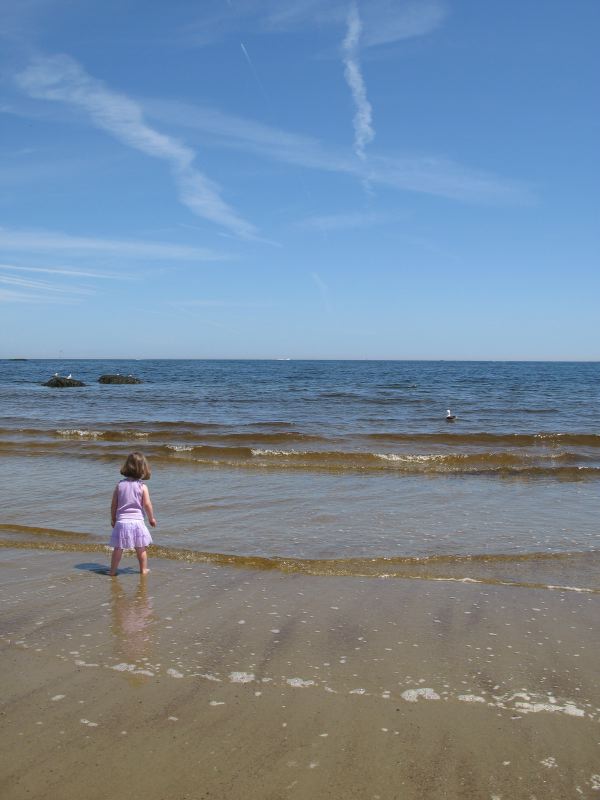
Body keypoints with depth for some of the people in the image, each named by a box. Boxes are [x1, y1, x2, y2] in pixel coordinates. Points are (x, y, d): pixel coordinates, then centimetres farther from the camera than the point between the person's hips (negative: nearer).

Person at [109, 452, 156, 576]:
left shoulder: (119, 485, 1)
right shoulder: (142, 487, -6)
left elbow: (113, 505, 4)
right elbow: (147, 504, -7)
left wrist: (113, 519, 18)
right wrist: (151, 518, 9)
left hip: (121, 521, 2)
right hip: (137, 521, -1)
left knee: (118, 548, 9)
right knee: (141, 548, 12)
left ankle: (113, 570, 12)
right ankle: (143, 569, 21)